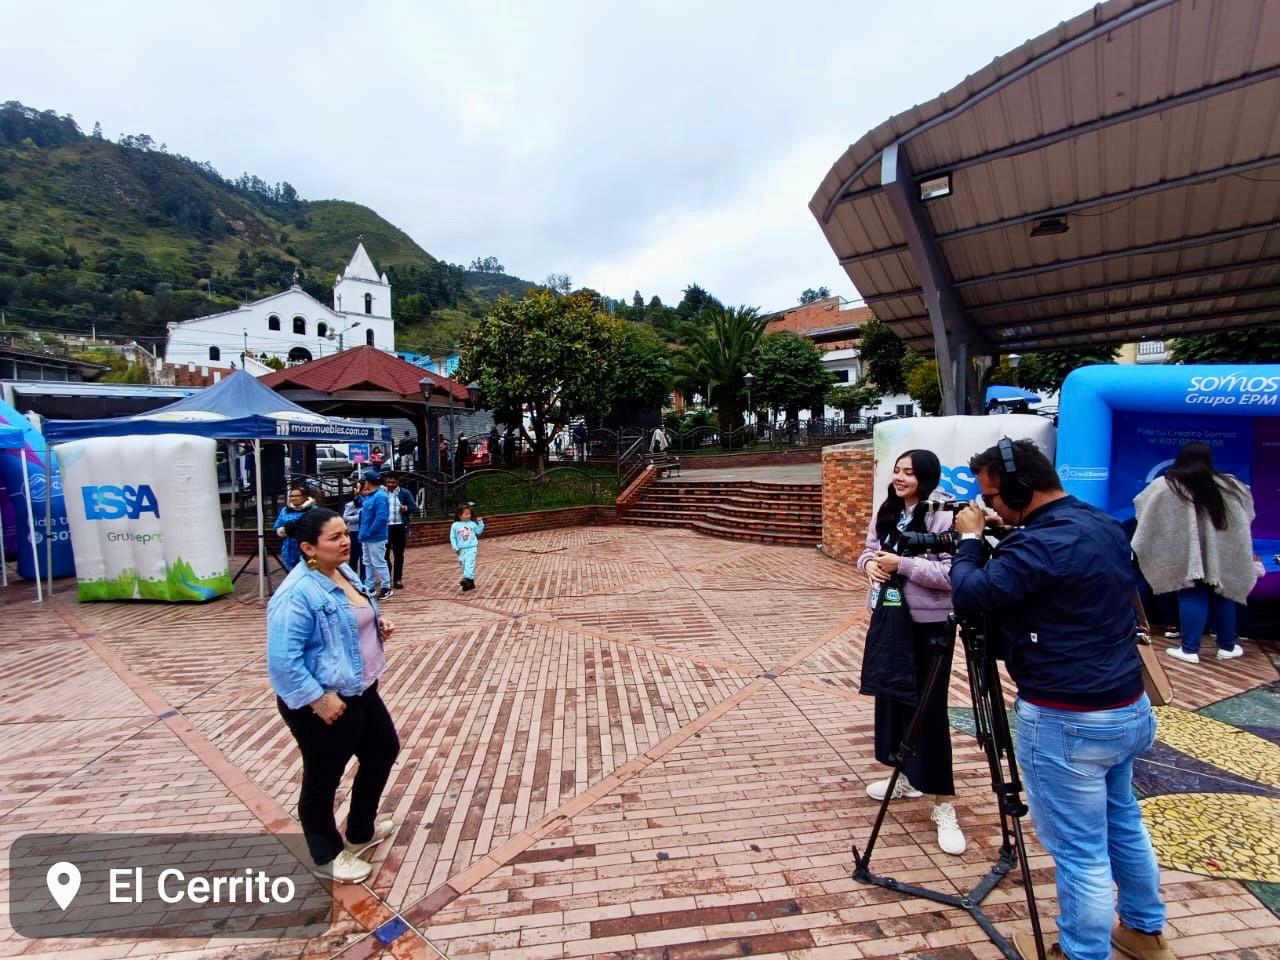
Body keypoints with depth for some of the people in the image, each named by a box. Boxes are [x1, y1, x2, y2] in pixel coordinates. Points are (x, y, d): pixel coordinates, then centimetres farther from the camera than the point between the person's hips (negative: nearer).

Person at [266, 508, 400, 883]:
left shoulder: (344, 572, 3)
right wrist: (319, 699, -26)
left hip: (360, 691, 10)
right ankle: (328, 857, 37)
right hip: (325, 704, -10)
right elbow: (283, 660, -28)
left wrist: (379, 624, 0)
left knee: (384, 750, 24)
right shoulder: (297, 594, -26)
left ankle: (360, 832, 46)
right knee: (323, 781, 12)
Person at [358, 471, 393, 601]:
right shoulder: (369, 496, 11)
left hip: (376, 538, -10)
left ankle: (386, 588, 8)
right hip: (367, 537, 10)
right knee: (368, 563, 16)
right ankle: (368, 587, 26)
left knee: (378, 563, -2)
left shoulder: (380, 496, -19)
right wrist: (360, 494, 13)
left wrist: (368, 533, -21)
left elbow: (381, 518, -25)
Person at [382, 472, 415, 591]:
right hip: (384, 527, 1)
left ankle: (397, 579, 16)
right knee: (385, 553, 8)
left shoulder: (405, 493, 1)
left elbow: (413, 506, -2)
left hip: (399, 527, -1)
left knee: (398, 554, 7)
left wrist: (406, 508, -23)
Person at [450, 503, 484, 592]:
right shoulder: (455, 525, 1)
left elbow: (478, 531, 13)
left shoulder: (472, 523, 5)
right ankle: (470, 582, 16)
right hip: (461, 549, 1)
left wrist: (480, 522, 4)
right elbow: (452, 537, 3)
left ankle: (467, 579, -30)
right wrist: (455, 547, -5)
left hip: (472, 547, -1)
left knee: (469, 563, -17)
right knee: (464, 564, 6)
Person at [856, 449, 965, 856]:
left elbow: (952, 573, -22)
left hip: (931, 625, -7)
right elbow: (869, 549, 14)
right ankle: (907, 777, 37)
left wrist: (902, 564, -24)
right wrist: (870, 563, -8)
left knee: (929, 708, -1)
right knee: (893, 696, 17)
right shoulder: (887, 512, 6)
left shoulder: (944, 515, -17)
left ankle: (943, 806, 12)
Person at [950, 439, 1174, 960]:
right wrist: (989, 539, 13)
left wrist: (971, 537, -7)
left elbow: (970, 594, -21)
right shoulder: (1105, 526, 6)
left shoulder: (1042, 542, -25)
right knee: (1123, 824, 28)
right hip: (1129, 708, 10)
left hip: (1069, 722, -10)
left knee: (1080, 850, 6)